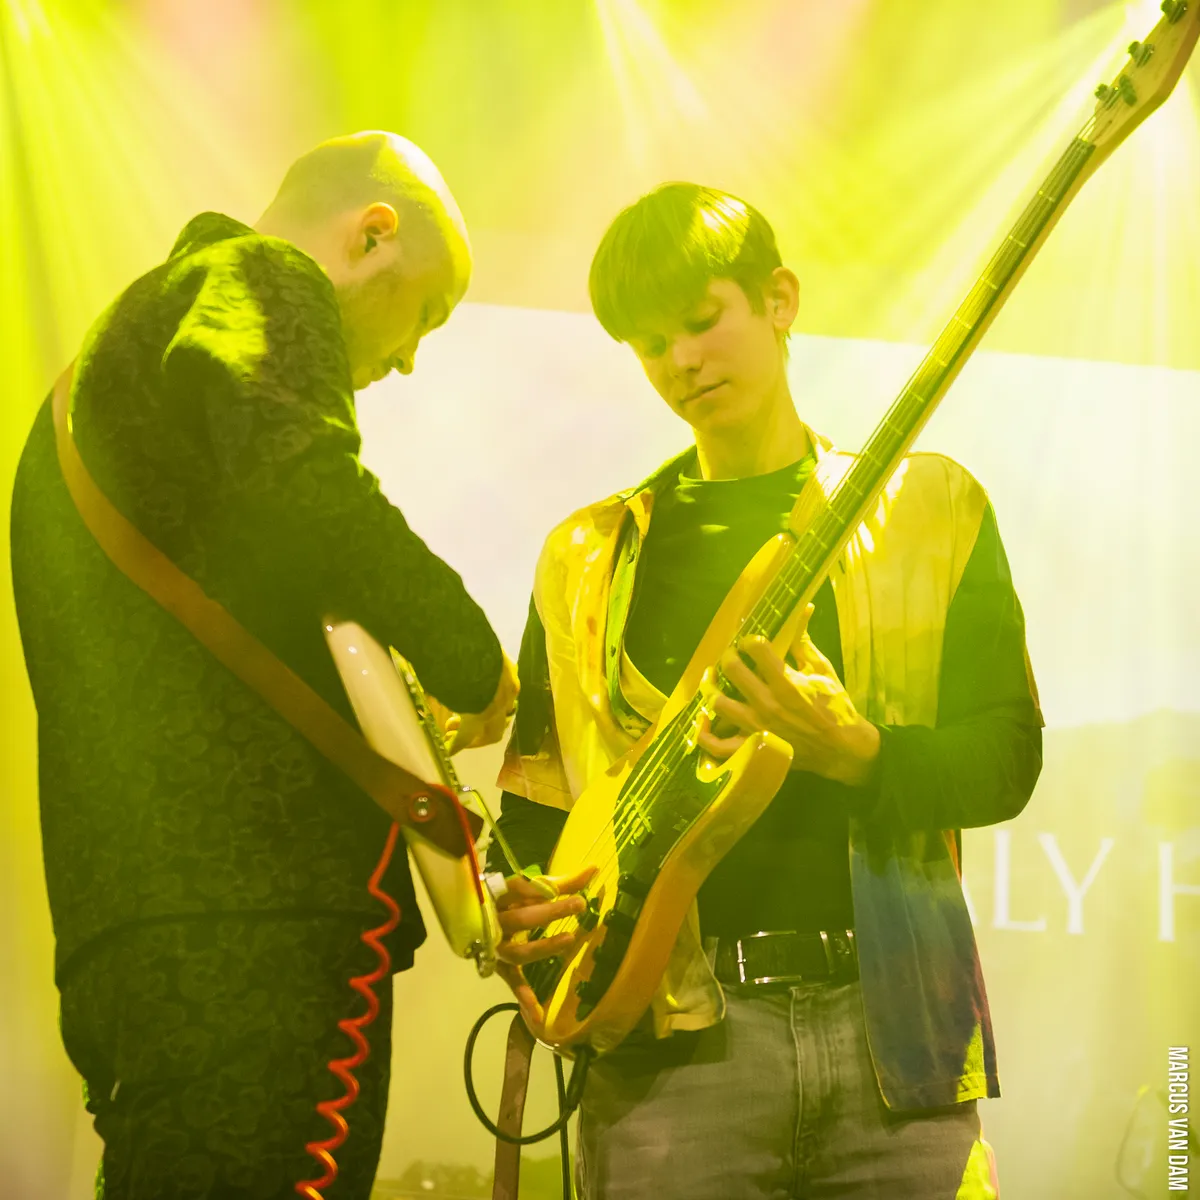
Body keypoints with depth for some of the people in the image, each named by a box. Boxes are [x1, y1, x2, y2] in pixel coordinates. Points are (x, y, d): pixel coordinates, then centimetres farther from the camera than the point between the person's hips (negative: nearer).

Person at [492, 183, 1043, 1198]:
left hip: (894, 1013, 0)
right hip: (672, 1035, 1)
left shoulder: (931, 509, 9)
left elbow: (1008, 754, 3)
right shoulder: (590, 558, 13)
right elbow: (535, 795, 15)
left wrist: (854, 752, -16)